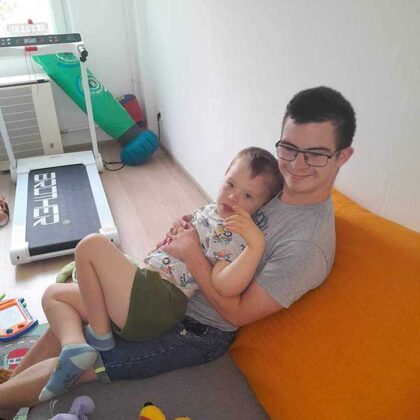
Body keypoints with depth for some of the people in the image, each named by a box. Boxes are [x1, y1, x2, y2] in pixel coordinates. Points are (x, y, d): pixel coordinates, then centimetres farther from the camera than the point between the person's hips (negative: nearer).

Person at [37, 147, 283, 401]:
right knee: (53, 295, 12)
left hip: (160, 302, -10)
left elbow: (226, 286, -31)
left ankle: (100, 335, -8)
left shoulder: (234, 237, -12)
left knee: (92, 245, -19)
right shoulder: (212, 210, 16)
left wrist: (257, 245, -37)